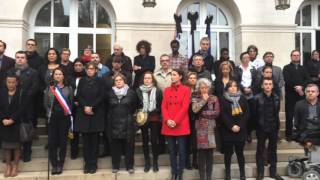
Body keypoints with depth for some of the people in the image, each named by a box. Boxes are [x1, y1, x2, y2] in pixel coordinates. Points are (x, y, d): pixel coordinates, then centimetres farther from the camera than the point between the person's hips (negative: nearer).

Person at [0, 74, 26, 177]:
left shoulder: (21, 93, -3)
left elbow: (21, 109, -9)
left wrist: (12, 119, -17)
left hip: (16, 124, -2)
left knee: (16, 144, 5)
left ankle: (15, 165, 16)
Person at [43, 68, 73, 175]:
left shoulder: (68, 88, 5)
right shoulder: (49, 88, 7)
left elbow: (71, 103, 6)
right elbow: (45, 103, 6)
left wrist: (68, 111, -7)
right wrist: (50, 112, -4)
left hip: (64, 118, 0)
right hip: (52, 118, 1)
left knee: (63, 141, 4)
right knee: (52, 142, -1)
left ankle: (60, 165, 15)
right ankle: (54, 165, 10)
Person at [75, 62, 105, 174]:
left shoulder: (100, 81, 3)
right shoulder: (82, 81, 10)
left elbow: (101, 97, -4)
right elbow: (78, 96, 2)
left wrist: (91, 107, -14)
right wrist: (85, 107, -13)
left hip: (96, 113, -2)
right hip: (83, 113, 2)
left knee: (94, 139, 1)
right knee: (85, 139, 3)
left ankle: (93, 164, 9)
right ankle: (87, 163, 11)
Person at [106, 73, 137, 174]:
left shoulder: (131, 93, -2)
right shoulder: (110, 93, 4)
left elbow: (135, 106, 8)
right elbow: (107, 106, 17)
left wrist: (129, 114, 8)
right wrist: (113, 114, 13)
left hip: (127, 123, -1)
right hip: (114, 123, 1)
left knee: (129, 145, 4)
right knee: (115, 146, 6)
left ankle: (130, 166, 14)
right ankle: (115, 166, 18)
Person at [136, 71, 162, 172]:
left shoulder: (158, 91, 3)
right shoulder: (138, 91, 3)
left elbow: (161, 105, 3)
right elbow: (135, 105, 6)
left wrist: (159, 116, -8)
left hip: (155, 119, -1)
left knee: (154, 140, -1)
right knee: (145, 141, 8)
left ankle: (155, 162, 13)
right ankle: (147, 162, 19)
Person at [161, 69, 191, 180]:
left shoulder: (186, 90, -1)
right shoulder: (167, 90, 12)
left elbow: (185, 107, -9)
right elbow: (163, 106, 5)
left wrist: (175, 121, -15)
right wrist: (167, 120, -10)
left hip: (181, 125, -4)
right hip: (168, 125, 4)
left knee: (181, 150, 3)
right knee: (171, 150, 9)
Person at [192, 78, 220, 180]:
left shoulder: (214, 98, 8)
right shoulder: (195, 99, 8)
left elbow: (217, 112, -4)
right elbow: (194, 110, -12)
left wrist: (203, 113, -6)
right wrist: (203, 100, -7)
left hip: (210, 128, 0)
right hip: (200, 128, 0)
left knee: (210, 152, 2)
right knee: (201, 152, 0)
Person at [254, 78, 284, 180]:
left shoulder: (276, 98, 4)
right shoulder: (257, 98, -9)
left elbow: (277, 113, 10)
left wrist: (277, 125, 5)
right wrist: (256, 125, -7)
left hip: (274, 128, 4)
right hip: (261, 128, -3)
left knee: (273, 150, 13)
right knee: (260, 150, 6)